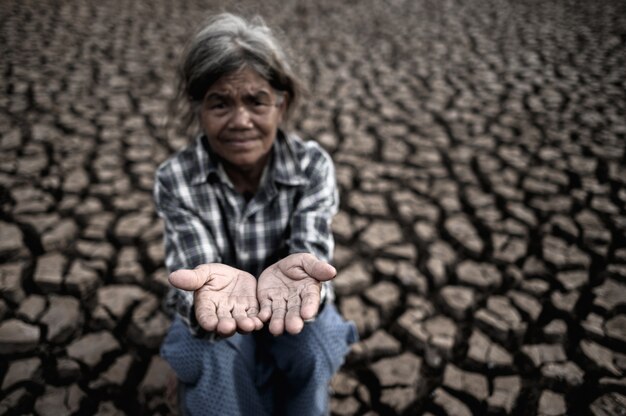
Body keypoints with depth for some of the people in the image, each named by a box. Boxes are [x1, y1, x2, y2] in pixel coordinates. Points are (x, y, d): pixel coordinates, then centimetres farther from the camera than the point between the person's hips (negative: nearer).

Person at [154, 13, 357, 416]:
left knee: (311, 347, -29)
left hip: (290, 309, 1)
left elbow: (312, 252, -25)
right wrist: (209, 293, -51)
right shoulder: (176, 179, -18)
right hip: (217, 319, 0)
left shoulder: (313, 165, -17)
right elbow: (193, 268, -25)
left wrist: (294, 275, -51)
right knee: (216, 358, -31)